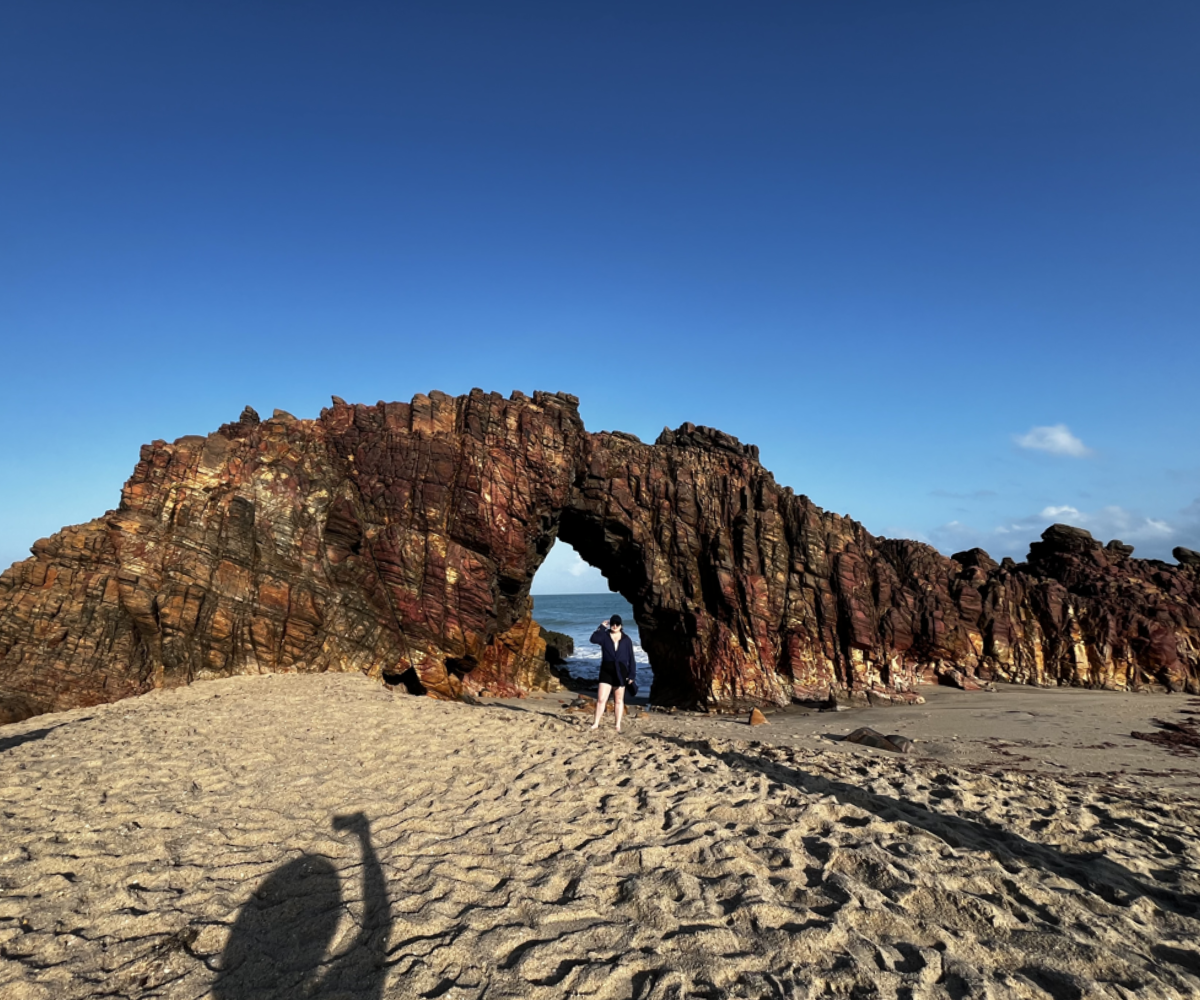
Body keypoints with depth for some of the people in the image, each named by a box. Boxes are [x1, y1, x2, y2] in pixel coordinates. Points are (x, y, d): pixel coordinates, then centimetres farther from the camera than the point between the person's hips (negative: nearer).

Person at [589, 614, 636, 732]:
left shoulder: (626, 640, 2)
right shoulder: (604, 636, 0)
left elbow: (631, 658, 4)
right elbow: (593, 639, -23)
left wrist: (632, 674, 0)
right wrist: (602, 627, -19)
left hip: (620, 672, 1)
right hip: (606, 670, -1)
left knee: (619, 700, 10)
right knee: (601, 699, -5)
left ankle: (618, 725, 17)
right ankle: (596, 723, 4)